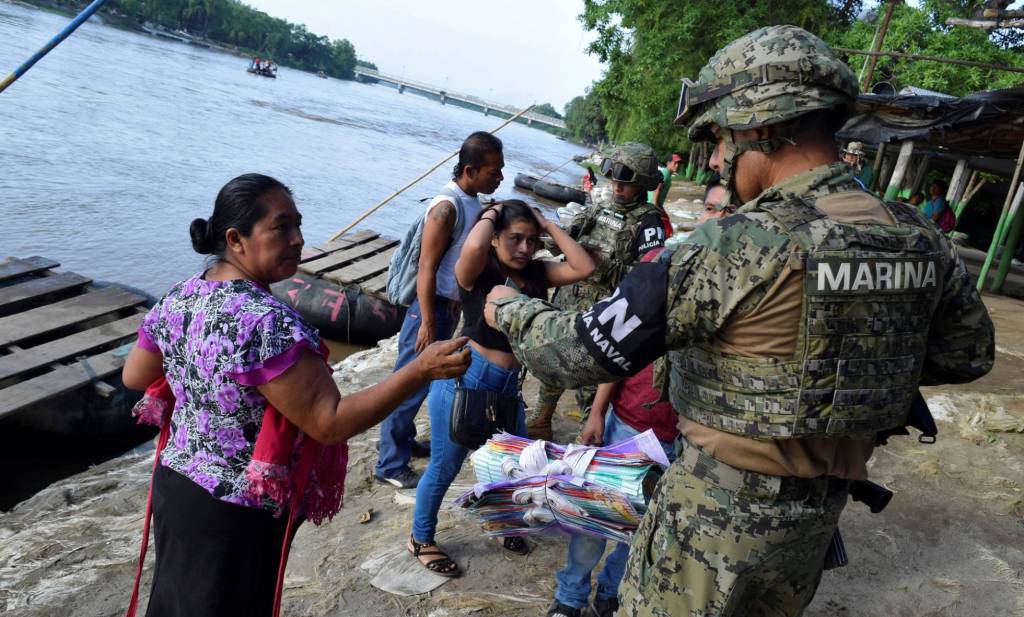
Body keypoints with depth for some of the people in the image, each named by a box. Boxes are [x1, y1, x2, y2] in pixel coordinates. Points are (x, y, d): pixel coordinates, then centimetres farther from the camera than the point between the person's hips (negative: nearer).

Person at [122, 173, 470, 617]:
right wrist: (421, 370, -31)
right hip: (234, 513, -8)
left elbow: (133, 376, 11)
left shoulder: (179, 297, -2)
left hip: (176, 485, 8)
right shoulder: (266, 323, -30)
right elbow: (330, 423, -30)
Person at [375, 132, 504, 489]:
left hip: (451, 305, 9)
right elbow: (426, 268, -22)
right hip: (432, 306, -9)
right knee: (410, 386, 0)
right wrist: (427, 323, -22)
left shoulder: (474, 201, 5)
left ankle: (403, 441, 36)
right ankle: (390, 465, 12)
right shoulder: (447, 207, -21)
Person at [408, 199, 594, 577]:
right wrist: (489, 215, -17)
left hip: (508, 387, 6)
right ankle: (420, 540, 33)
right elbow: (473, 245, -38)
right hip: (463, 380, -6)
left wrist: (550, 226, -5)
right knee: (444, 468, 9)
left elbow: (584, 268, -9)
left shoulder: (537, 273, 2)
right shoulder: (476, 272, -14)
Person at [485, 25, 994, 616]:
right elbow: (968, 354, 11)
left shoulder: (739, 247, -27)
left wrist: (510, 309, -5)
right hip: (820, 511, 7)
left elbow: (584, 352, -23)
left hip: (720, 512, -6)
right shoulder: (922, 242, -6)